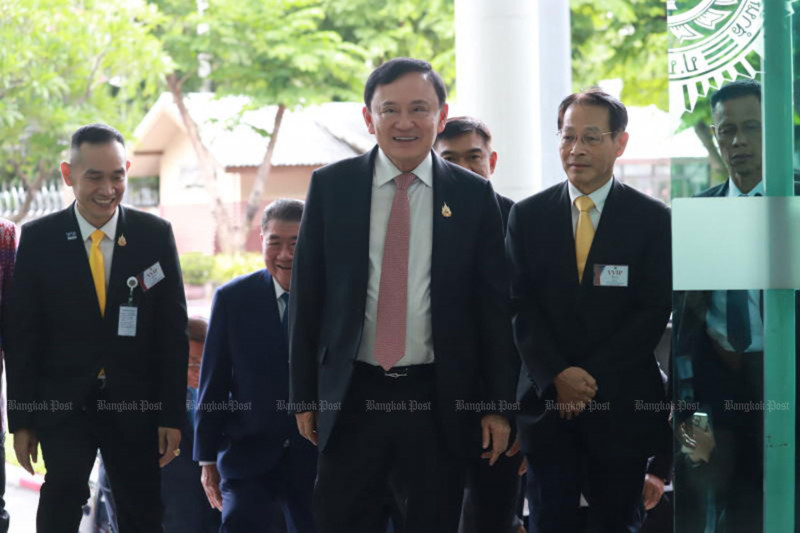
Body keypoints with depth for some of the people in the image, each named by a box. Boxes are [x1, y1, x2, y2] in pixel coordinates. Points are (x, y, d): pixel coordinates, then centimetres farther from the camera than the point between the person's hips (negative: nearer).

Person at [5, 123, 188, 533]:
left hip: (135, 406, 2)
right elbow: (21, 334, 0)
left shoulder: (156, 235, 0)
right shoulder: (38, 238, -2)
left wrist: (173, 414, -2)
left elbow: (173, 329, 2)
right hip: (63, 405, -1)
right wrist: (21, 419, -3)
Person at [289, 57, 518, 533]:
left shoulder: (474, 195, 2)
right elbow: (307, 296, 6)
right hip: (351, 397, 0)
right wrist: (304, 395, 3)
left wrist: (499, 405, 1)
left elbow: (495, 306, 4)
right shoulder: (331, 187, 3)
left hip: (440, 403, 0)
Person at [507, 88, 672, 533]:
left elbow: (654, 311, -5)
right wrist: (557, 376, -12)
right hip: (547, 403, 1)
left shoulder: (653, 220, 0)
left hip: (621, 407, -1)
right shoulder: (528, 216, 6)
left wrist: (591, 378, -12)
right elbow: (520, 305, 1)